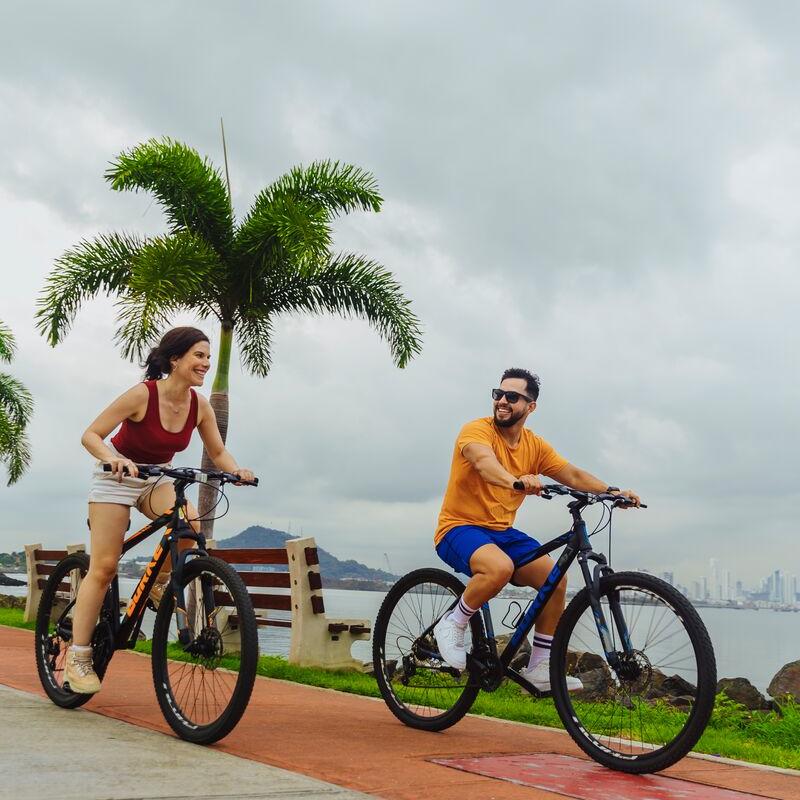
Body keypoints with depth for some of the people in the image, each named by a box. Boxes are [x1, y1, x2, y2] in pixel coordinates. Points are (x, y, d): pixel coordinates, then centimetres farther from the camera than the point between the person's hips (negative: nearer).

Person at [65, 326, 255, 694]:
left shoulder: (200, 406, -11)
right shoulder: (143, 394, -25)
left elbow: (218, 452, 0)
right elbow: (90, 435, -22)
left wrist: (236, 470, -23)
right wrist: (112, 458, -42)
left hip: (155, 480, 4)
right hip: (116, 477, -4)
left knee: (190, 522, -27)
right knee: (103, 567, -9)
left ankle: (160, 581, 1)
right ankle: (77, 657, -1)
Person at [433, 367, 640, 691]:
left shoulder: (535, 445, 7)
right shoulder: (477, 430, -14)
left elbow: (573, 475, 0)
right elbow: (484, 461, -35)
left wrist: (613, 491, -17)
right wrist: (514, 481, -56)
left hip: (501, 531, 7)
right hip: (460, 528, -7)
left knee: (555, 578, -10)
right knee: (500, 568, -37)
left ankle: (540, 669, 2)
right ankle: (452, 625, -11)